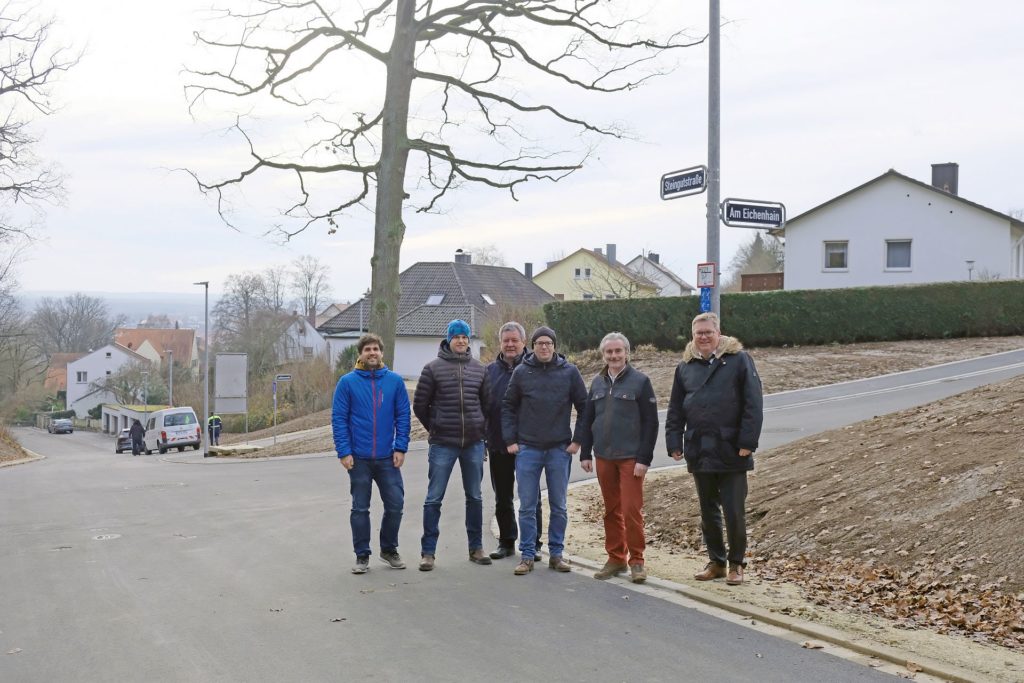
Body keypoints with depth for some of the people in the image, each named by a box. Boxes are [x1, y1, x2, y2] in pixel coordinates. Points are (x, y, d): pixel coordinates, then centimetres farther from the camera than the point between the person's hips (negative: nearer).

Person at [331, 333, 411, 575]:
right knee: (360, 508, 6)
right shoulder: (347, 382, -2)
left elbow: (403, 416, 3)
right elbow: (339, 418, -3)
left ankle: (389, 549, 23)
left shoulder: (395, 381, 3)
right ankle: (362, 556, 17)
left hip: (388, 457, 2)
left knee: (395, 505, 3)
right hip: (359, 457, -1)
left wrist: (400, 448, -5)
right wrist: (344, 452, -10)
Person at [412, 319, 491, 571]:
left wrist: (479, 427, 10)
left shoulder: (479, 368, 6)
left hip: (474, 443, 3)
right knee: (434, 498, -1)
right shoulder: (433, 368, -3)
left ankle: (476, 548, 22)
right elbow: (420, 404, 2)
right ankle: (428, 552, 6)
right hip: (442, 444, -3)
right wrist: (435, 428, 5)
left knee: (475, 497, 11)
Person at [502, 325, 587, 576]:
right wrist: (510, 440, 0)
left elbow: (584, 407, 4)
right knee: (527, 506, 3)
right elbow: (508, 407, 6)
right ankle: (527, 556, 10)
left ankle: (556, 554, 18)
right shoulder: (521, 372, 0)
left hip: (560, 449, 0)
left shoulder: (569, 372, -1)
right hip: (528, 449, 0)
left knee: (559, 506, 7)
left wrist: (577, 440, -1)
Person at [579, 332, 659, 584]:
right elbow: (587, 420, 15)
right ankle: (616, 558, 19)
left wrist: (644, 459, -13)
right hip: (603, 458, 5)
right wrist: (585, 454, 8)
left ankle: (636, 560, 5)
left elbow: (650, 423, -7)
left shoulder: (640, 381, -4)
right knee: (611, 511, 10)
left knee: (632, 510, -6)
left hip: (630, 459, -5)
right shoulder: (597, 383, 11)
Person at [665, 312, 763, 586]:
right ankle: (716, 561, 25)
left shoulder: (739, 360, -4)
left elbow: (753, 404, -8)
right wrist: (674, 442, 2)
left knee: (734, 512, 1)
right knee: (708, 512, 13)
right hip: (698, 450, 4)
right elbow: (675, 410, 11)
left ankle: (736, 564, 16)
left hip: (731, 450, -4)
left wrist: (748, 442, -14)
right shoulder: (686, 366, 9)